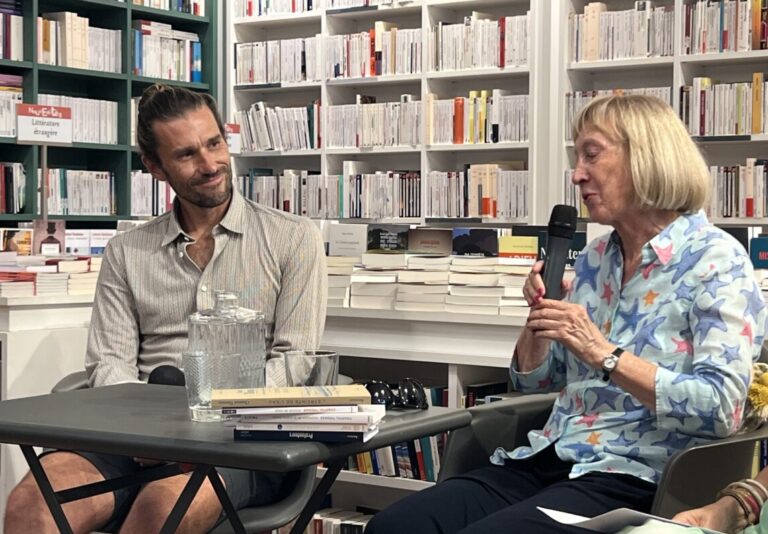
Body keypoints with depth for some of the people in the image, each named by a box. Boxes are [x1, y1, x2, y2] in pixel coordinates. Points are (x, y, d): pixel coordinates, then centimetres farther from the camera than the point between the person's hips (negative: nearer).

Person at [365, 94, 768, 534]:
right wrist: (539, 316, 2)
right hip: (547, 460, 7)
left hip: (632, 480, -6)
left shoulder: (715, 260, -6)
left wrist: (604, 354, -20)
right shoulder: (595, 258, 16)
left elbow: (722, 408, -18)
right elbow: (533, 380, 22)